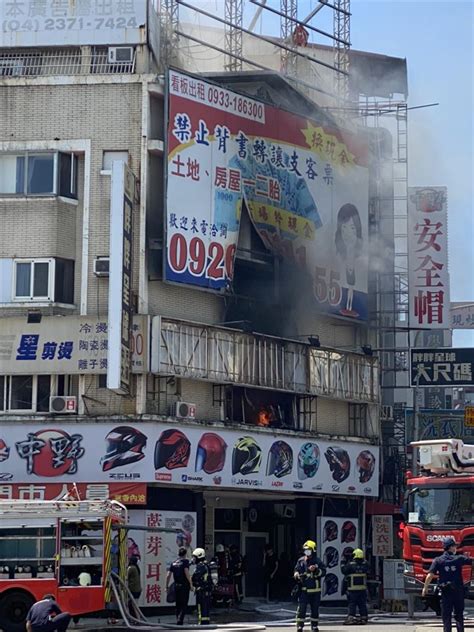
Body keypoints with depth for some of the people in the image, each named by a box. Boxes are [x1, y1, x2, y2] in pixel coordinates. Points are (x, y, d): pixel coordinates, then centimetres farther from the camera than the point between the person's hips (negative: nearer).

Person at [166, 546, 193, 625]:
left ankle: (178, 619, 15)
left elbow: (168, 575, 8)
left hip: (176, 585, 5)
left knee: (178, 604, 14)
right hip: (184, 585, -5)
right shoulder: (185, 561, -6)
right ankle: (180, 619, -19)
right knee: (184, 604, -3)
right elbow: (186, 572, -19)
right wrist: (190, 584, -17)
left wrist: (167, 586, 15)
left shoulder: (174, 563, 10)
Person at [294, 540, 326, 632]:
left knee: (315, 609, 8)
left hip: (315, 590, 0)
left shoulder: (317, 561, 0)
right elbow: (296, 571, 11)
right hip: (304, 589, 0)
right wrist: (297, 576, -10)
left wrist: (315, 570, -21)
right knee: (301, 608, -7)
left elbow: (323, 572, -6)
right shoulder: (301, 561, 5)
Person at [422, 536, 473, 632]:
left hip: (445, 591, 0)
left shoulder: (438, 560, -4)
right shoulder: (459, 559, -4)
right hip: (458, 591, 0)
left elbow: (430, 575, -8)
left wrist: (425, 588, 1)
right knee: (459, 615, 12)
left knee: (446, 616, 4)